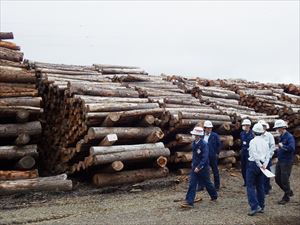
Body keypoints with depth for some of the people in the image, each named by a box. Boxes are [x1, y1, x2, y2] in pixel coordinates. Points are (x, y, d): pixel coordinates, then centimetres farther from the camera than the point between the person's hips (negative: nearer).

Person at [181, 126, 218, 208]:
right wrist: (193, 163, 15)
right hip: (195, 167, 6)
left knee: (207, 183, 12)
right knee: (192, 184, -1)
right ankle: (189, 202, -1)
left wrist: (199, 167, -28)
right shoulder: (194, 143, 3)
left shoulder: (204, 144, -19)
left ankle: (214, 196, 37)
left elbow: (205, 158, -23)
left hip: (203, 167, -6)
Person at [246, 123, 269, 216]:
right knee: (260, 186, 13)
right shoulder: (265, 142, 9)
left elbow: (255, 155, -19)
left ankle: (255, 206, -13)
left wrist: (260, 165, -11)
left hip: (253, 164, -7)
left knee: (251, 186, -4)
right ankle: (261, 206, 18)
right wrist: (264, 165, -3)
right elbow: (268, 156, 5)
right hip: (261, 165, 7)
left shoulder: (253, 141, -12)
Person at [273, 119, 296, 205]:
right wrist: (277, 150, 6)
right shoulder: (281, 137, 11)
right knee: (277, 179, 13)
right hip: (280, 161, 9)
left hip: (287, 162, -9)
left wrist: (282, 146, -21)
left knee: (284, 180, -1)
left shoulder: (289, 137, -16)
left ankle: (286, 197, 16)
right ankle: (289, 192, 32)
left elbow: (292, 148, -30)